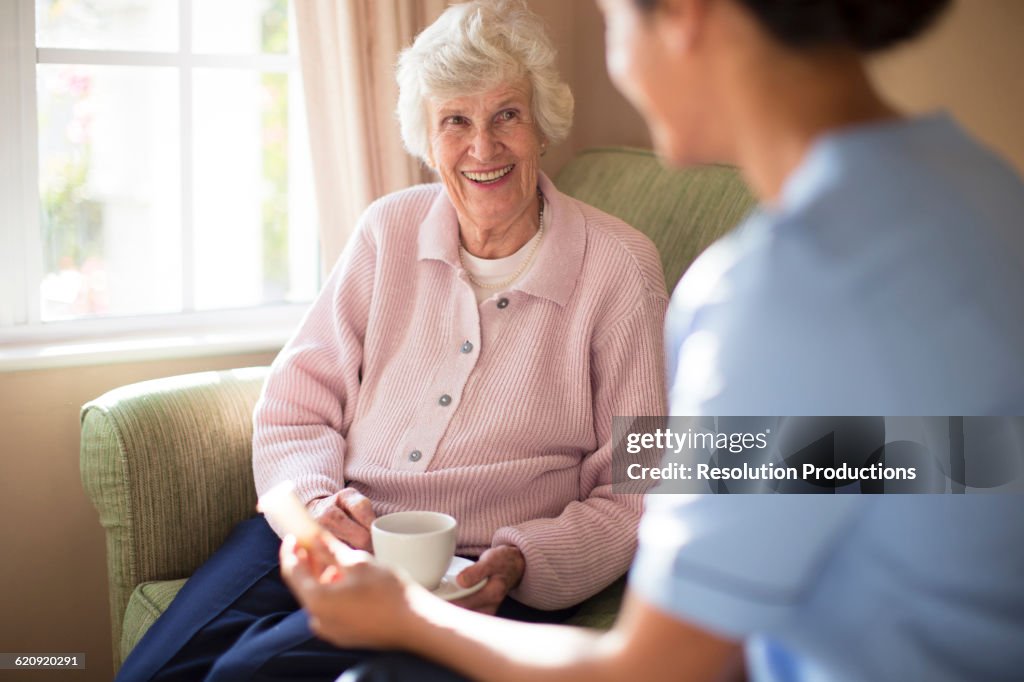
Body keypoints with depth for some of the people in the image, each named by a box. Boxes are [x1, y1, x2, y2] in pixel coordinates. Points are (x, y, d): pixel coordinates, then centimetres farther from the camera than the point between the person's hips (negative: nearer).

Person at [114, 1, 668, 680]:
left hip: (472, 578, -3)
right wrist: (314, 503, -12)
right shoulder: (389, 230, 9)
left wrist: (517, 564, -18)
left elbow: (636, 495, -2)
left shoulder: (620, 268, -2)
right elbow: (295, 408, 9)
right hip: (330, 540, 4)